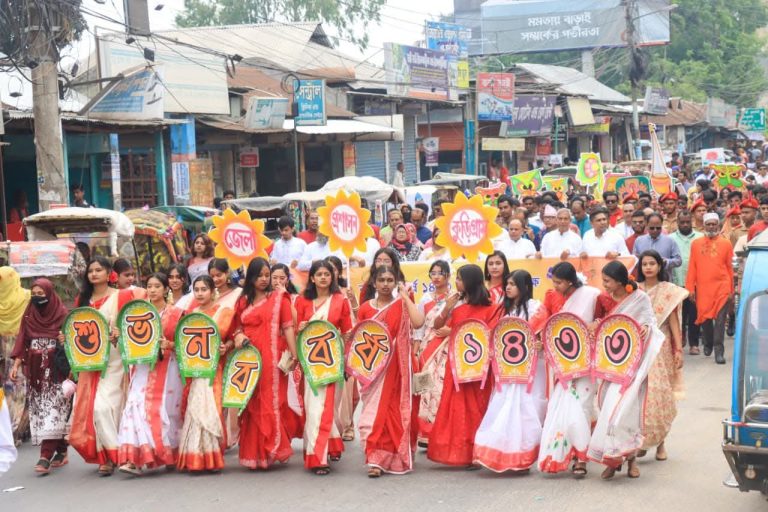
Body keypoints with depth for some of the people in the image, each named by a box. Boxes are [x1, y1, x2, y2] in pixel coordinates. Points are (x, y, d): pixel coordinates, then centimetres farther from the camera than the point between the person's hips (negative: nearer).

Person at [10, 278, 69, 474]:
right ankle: (61, 452, 12)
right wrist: (16, 365, 1)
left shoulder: (62, 315, -2)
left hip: (55, 372, -5)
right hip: (35, 373, 5)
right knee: (40, 411, 4)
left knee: (53, 410, -11)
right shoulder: (29, 317, 10)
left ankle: (46, 457, -18)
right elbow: (22, 342, 11)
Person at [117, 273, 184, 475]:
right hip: (143, 368, 3)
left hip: (167, 369, -3)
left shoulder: (176, 314, 2)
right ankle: (134, 459, -15)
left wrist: (169, 345, -18)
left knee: (163, 410, -3)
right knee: (137, 406, -11)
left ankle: (170, 456, 15)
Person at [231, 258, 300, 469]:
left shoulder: (279, 297, 4)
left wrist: (294, 354, -11)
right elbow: (238, 327, 20)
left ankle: (272, 448, 0)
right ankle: (254, 453, 13)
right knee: (252, 405, 5)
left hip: (272, 359, -4)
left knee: (272, 402, -6)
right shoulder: (243, 302, 13)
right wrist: (238, 335, -4)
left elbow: (288, 327, -2)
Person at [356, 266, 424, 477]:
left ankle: (394, 457, 9)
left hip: (395, 367, -2)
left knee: (393, 411, 0)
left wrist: (405, 296, -12)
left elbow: (418, 322, -19)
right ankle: (376, 459, 0)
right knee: (374, 412, -4)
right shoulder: (365, 308, 8)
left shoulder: (402, 305, 1)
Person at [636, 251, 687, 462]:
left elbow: (673, 321, 1)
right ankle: (640, 441, 6)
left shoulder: (669, 290, 2)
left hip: (660, 347, -2)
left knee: (659, 394, -4)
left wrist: (679, 349, -4)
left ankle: (660, 442, 8)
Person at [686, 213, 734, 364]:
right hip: (702, 288, 2)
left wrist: (731, 290, 4)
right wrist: (690, 288, 0)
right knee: (704, 318, 11)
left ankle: (719, 350, -4)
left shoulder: (726, 244, 3)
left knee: (720, 319, -6)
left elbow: (730, 268, 4)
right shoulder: (696, 244, 5)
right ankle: (708, 344, 34)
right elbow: (692, 267, 4)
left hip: (721, 288, -2)